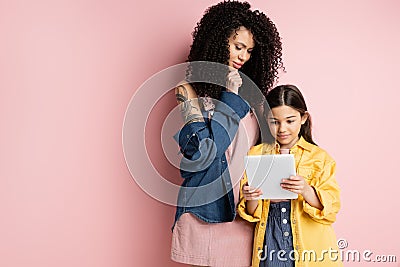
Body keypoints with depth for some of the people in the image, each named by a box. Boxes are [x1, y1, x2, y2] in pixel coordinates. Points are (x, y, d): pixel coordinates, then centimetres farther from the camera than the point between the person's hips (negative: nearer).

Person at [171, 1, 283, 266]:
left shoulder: (248, 89, 11)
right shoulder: (191, 89, -5)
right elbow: (201, 153, -17)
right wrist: (231, 99, -13)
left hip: (246, 209, 5)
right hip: (209, 210, -4)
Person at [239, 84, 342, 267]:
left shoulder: (320, 157, 1)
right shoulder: (255, 154, 6)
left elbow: (331, 209, -8)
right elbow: (251, 213, 4)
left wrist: (306, 191, -26)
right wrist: (251, 199, -18)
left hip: (309, 243, -1)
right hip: (269, 240, 1)